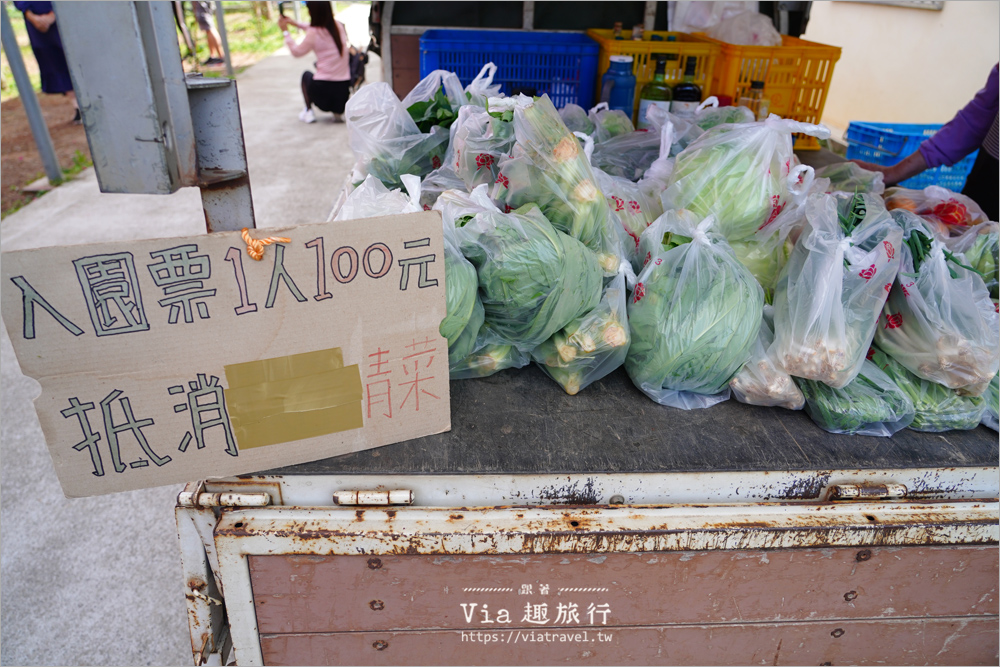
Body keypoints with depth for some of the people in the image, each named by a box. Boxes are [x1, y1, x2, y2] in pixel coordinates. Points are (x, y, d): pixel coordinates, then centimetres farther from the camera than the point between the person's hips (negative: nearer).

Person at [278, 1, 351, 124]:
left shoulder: (314, 33, -12)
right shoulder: (338, 25, 3)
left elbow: (296, 52, 6)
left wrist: (285, 31, 18)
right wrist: (295, 23, 33)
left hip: (323, 90, -4)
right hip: (343, 89, 4)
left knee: (306, 74, 30)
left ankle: (308, 111, 20)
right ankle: (338, 112, 17)